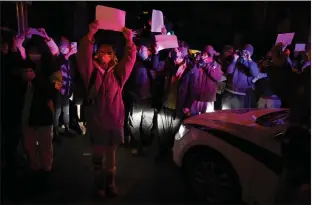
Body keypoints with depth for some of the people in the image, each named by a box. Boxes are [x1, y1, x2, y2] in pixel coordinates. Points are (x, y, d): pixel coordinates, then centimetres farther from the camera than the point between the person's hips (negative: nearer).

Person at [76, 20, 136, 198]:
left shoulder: (118, 72, 5)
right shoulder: (92, 71, 0)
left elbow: (130, 59, -5)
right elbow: (84, 56, -15)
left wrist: (129, 41, -19)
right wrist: (91, 34, -26)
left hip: (114, 119, 1)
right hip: (96, 119, -1)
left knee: (111, 153, 13)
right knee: (98, 153, 11)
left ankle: (111, 184, 27)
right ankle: (99, 184, 26)